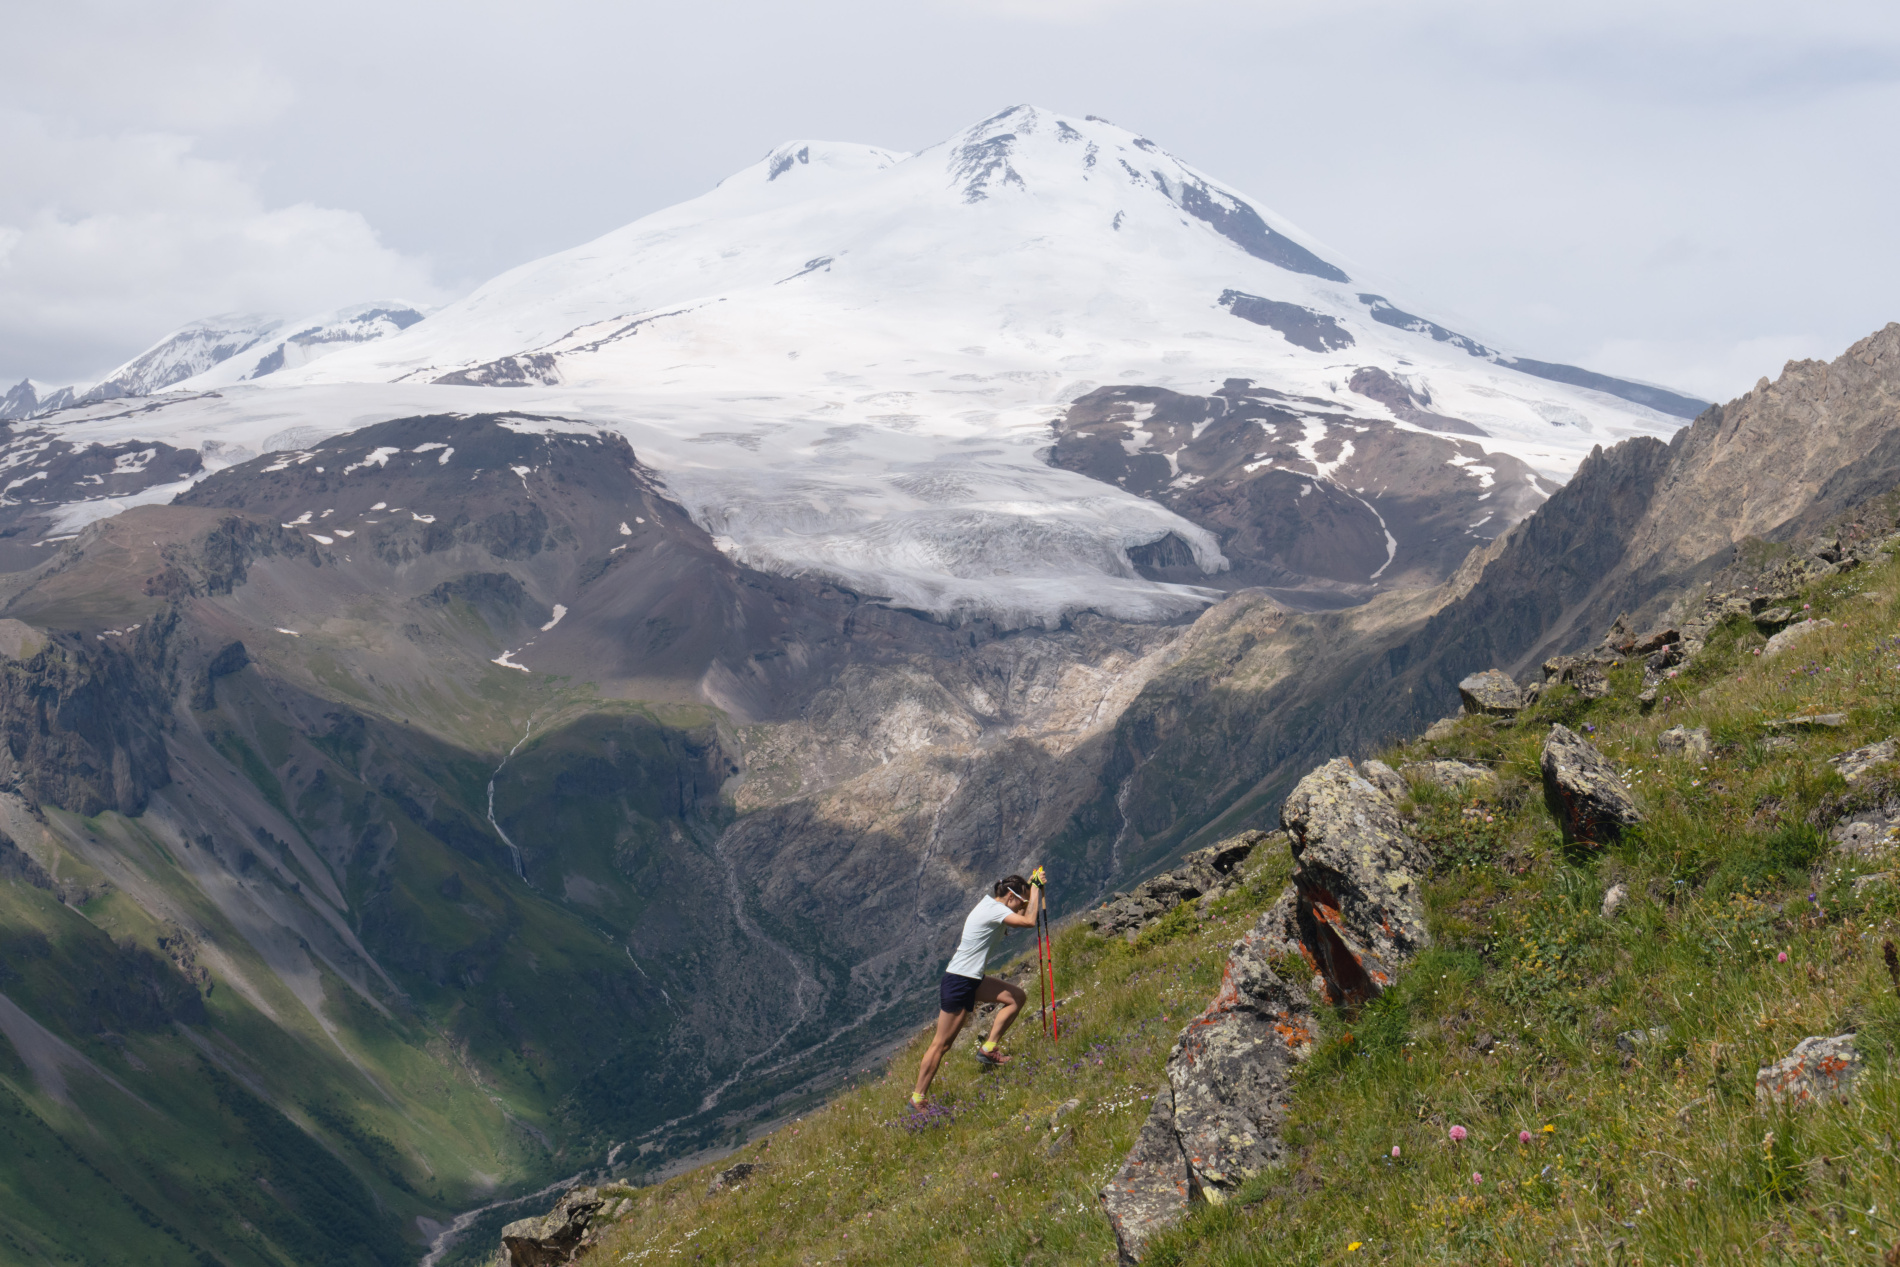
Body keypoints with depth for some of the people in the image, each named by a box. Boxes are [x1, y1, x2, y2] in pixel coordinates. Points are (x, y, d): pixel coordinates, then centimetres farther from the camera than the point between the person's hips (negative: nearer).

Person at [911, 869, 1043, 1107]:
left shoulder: (992, 904, 11)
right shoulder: (994, 909, -17)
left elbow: (1020, 916, 26)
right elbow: (1029, 921, -25)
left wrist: (1032, 887, 16)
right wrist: (1035, 887, -13)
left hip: (972, 980, 10)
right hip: (958, 982, -10)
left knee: (1017, 997, 8)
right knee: (941, 1044, -4)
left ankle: (988, 1049, 11)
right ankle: (917, 1098, 3)